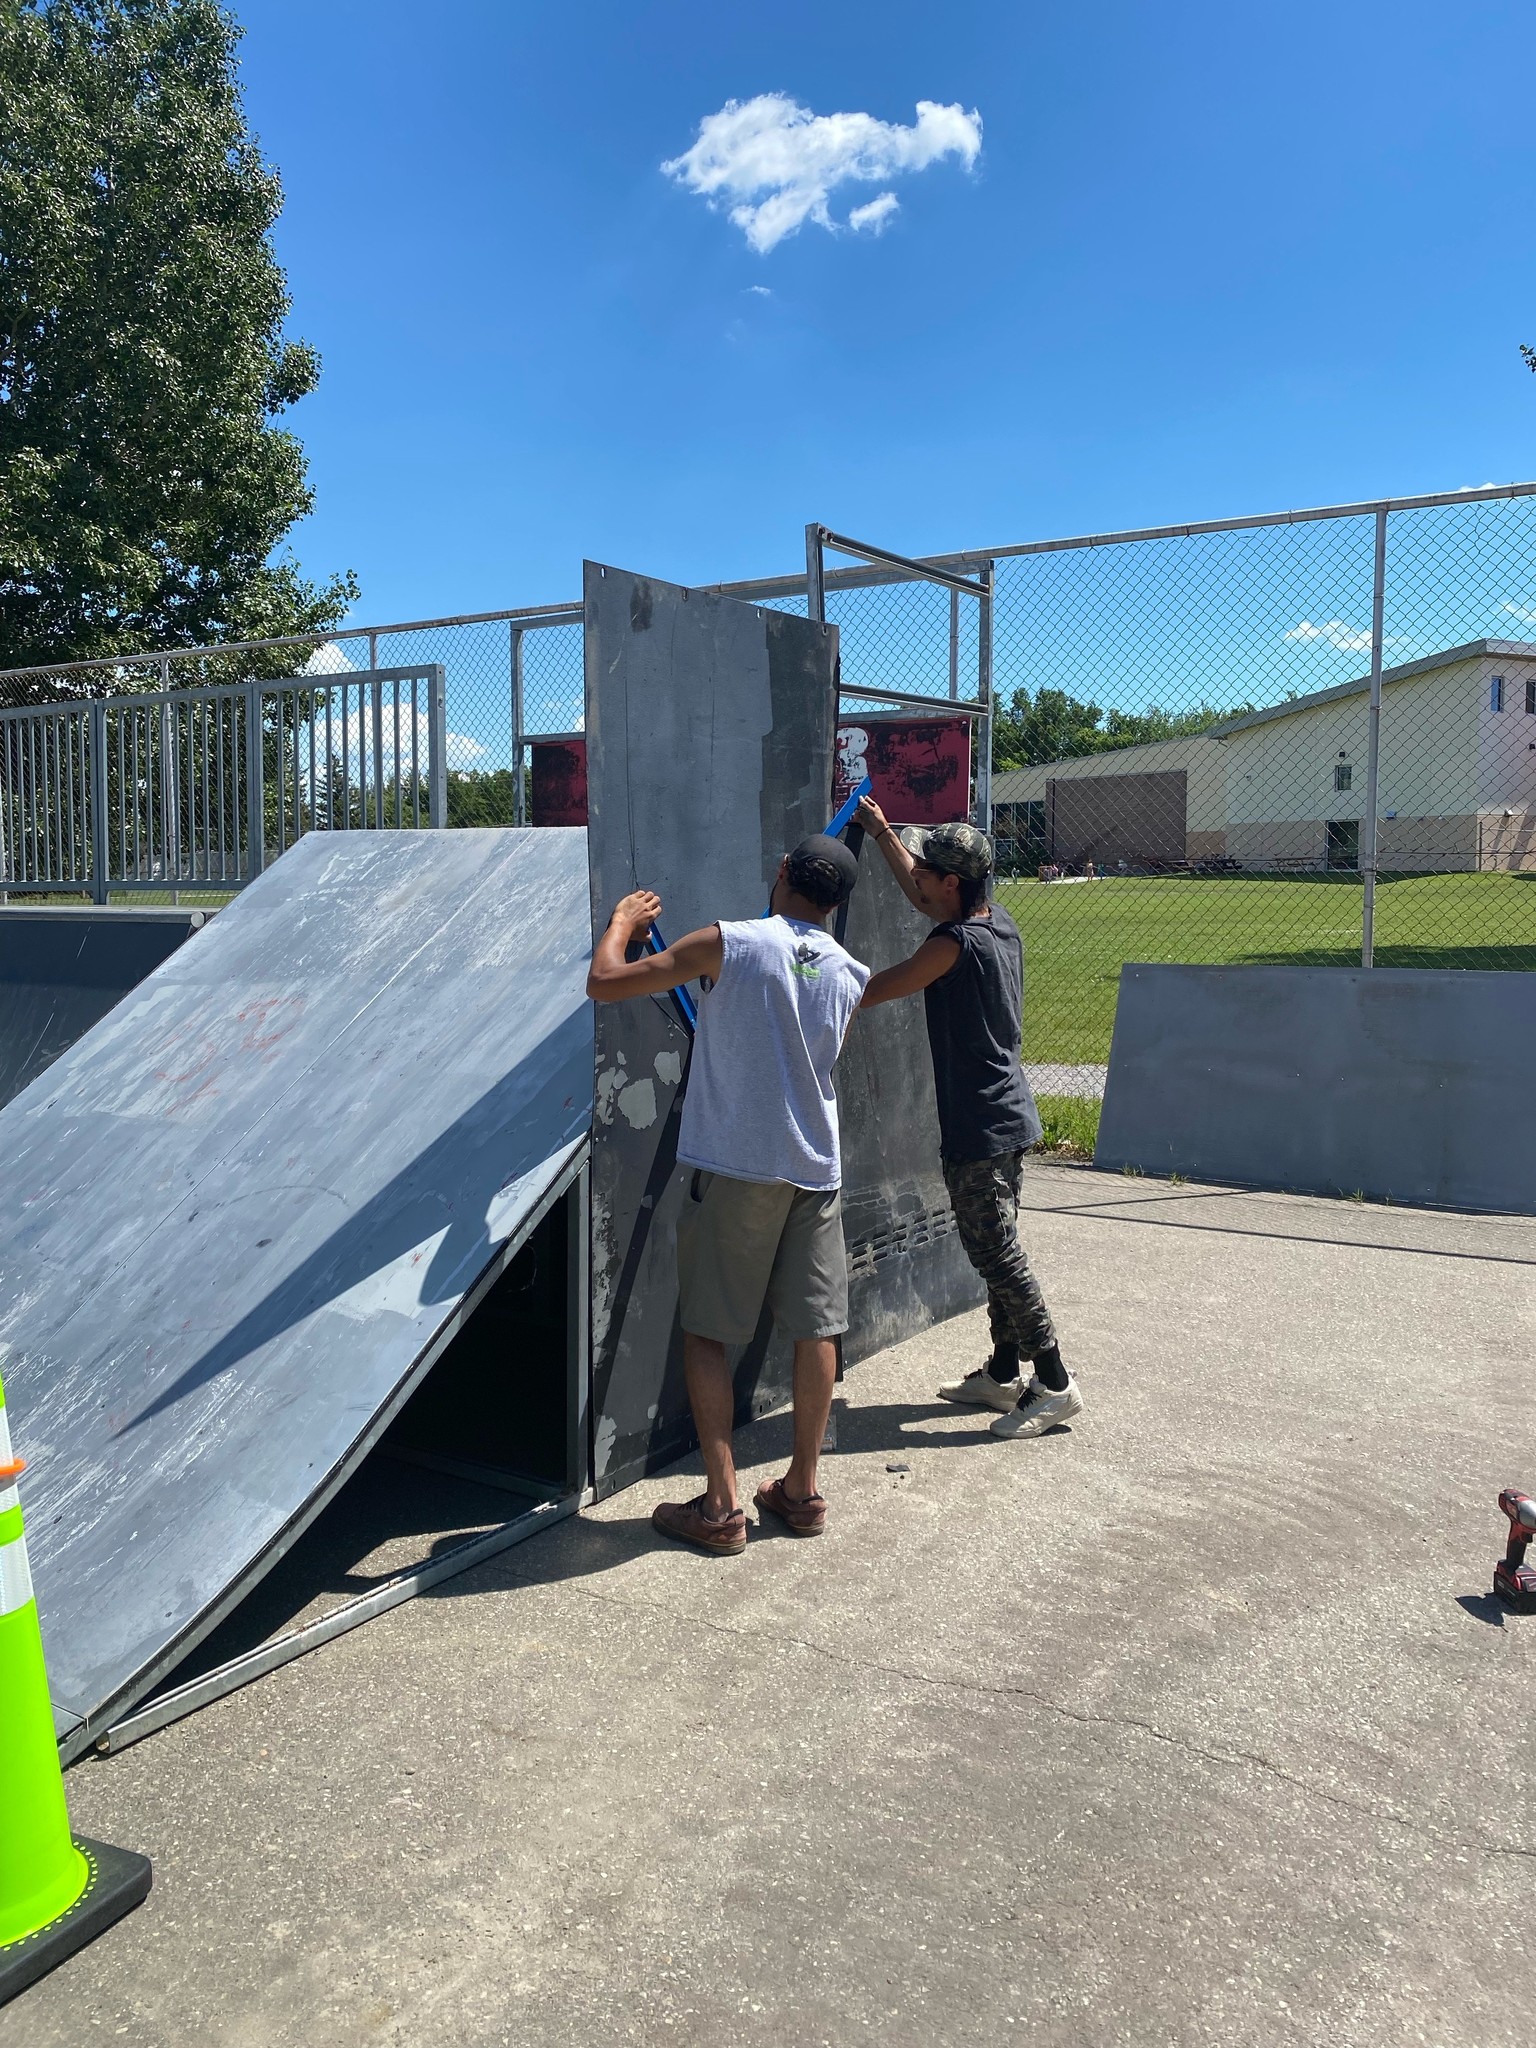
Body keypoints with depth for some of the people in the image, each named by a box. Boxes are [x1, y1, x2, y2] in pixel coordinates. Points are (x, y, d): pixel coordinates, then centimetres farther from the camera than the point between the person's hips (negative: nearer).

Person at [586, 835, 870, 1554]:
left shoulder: (728, 943, -10)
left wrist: (623, 920, 9)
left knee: (705, 1330, 6)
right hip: (816, 1169, 5)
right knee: (815, 1329, 12)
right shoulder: (850, 975, 6)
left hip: (734, 1167, -4)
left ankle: (721, 1503, 7)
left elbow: (604, 983, -9)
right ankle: (802, 1489, 22)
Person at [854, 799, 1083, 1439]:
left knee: (996, 1254, -3)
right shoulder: (998, 922, 7)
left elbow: (868, 993, -13)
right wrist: (882, 832, 30)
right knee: (998, 1248, 16)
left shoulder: (955, 943, -20)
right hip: (1011, 1118, 10)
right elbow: (925, 901, 26)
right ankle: (1004, 1373, 25)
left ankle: (1054, 1384, 2)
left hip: (978, 1129, -10)